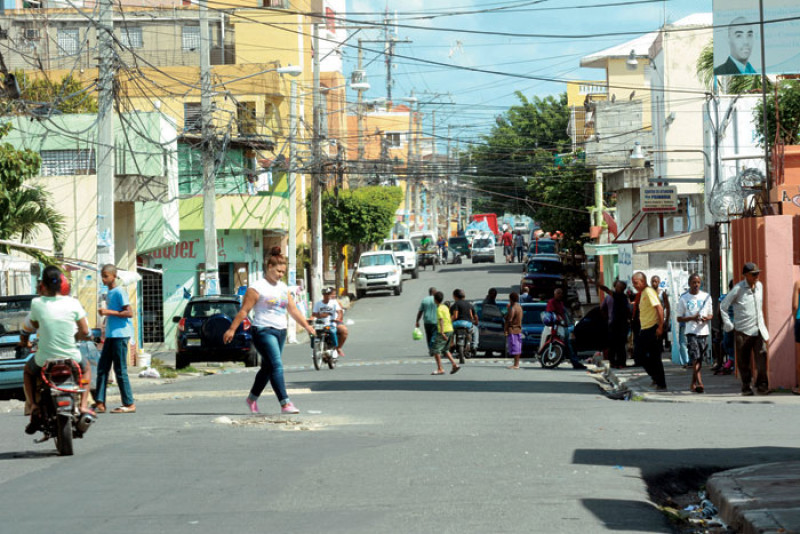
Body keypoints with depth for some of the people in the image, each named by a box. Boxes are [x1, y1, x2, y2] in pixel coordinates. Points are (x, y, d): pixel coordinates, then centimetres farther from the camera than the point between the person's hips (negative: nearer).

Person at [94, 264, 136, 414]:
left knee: (120, 370, -7)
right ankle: (100, 403, 6)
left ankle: (129, 404, -2)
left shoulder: (119, 292, -11)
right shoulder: (110, 292, 16)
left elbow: (129, 313, -18)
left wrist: (109, 312, -19)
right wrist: (105, 314, 13)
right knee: (102, 368, 5)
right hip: (110, 335, 9)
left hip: (120, 335, -9)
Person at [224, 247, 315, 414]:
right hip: (263, 331, -7)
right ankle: (285, 404, -23)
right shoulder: (257, 288, -5)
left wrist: (306, 326, 14)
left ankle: (252, 398, 31)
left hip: (280, 331, 8)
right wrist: (232, 329, -9)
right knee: (277, 366, -17)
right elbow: (244, 310, -6)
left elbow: (293, 310, 20)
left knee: (267, 368, 13)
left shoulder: (283, 288, 16)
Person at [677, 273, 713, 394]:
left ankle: (693, 384, 19)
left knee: (699, 359, 7)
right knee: (695, 358, -16)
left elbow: (711, 315, 15)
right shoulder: (684, 299, 2)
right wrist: (692, 318, -14)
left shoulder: (706, 297, 9)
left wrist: (707, 318, -9)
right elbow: (679, 318, 4)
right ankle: (699, 383, -24)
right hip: (691, 332, -3)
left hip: (704, 331, 3)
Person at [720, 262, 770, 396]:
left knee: (762, 357, -8)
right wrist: (728, 325, -4)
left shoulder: (759, 286, 9)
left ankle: (762, 386, -2)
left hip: (758, 330, 4)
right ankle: (746, 387, 14)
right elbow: (723, 306, -2)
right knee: (743, 361, 3)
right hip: (743, 331, -4)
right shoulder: (738, 289, -7)